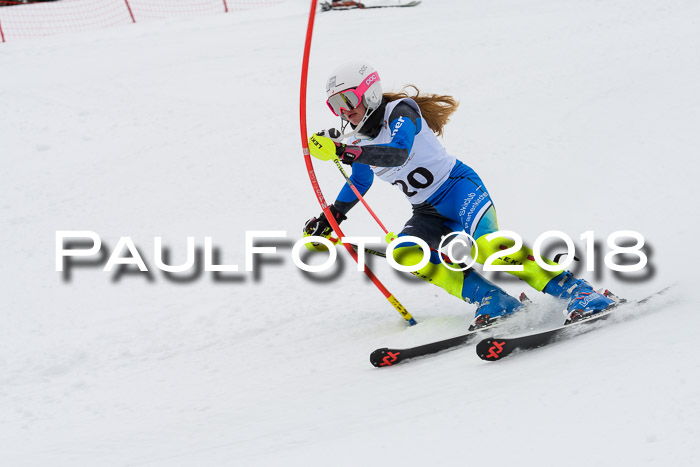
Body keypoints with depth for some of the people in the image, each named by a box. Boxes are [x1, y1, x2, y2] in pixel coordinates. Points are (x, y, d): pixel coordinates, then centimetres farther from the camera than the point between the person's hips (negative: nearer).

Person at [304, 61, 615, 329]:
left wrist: (342, 151, -43)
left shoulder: (400, 111, -14)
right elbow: (359, 183, 27)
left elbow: (398, 153, -34)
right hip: (428, 212, 7)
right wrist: (328, 219, 22)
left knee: (486, 246, -33)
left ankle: (576, 292, -29)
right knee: (404, 253, -23)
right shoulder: (355, 139, 8)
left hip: (458, 186, -7)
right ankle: (493, 301, -24)